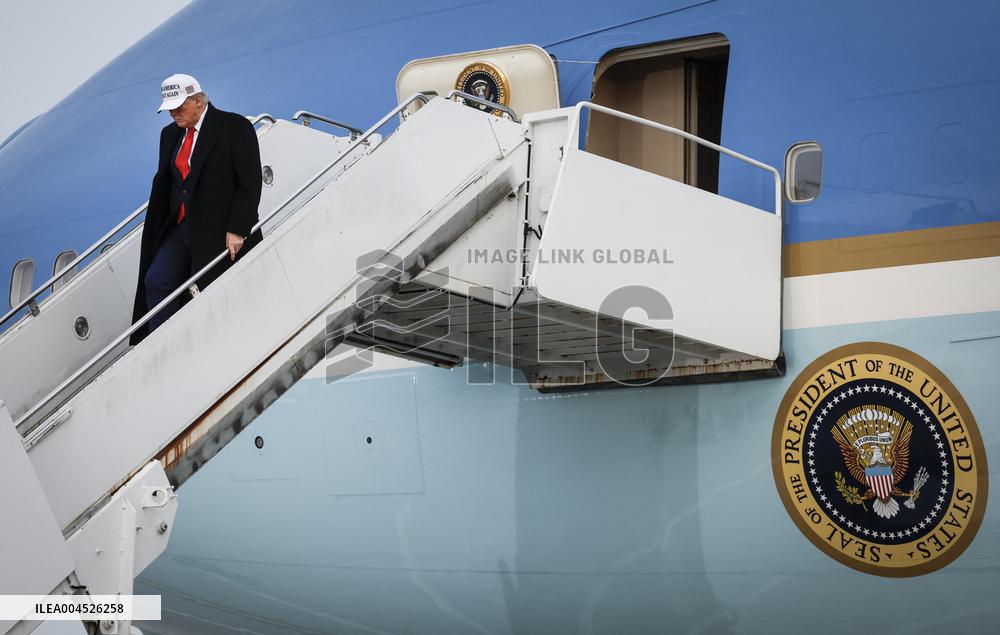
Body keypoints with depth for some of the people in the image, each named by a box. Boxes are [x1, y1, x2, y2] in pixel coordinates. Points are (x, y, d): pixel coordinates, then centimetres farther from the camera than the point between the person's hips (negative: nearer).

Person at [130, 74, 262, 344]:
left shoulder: (235, 127, -8)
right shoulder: (170, 134, 13)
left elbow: (250, 184, -12)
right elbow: (162, 185, 18)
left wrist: (237, 230, -18)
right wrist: (155, 231, 12)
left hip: (220, 232, -6)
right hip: (180, 228, 6)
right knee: (155, 281, -7)